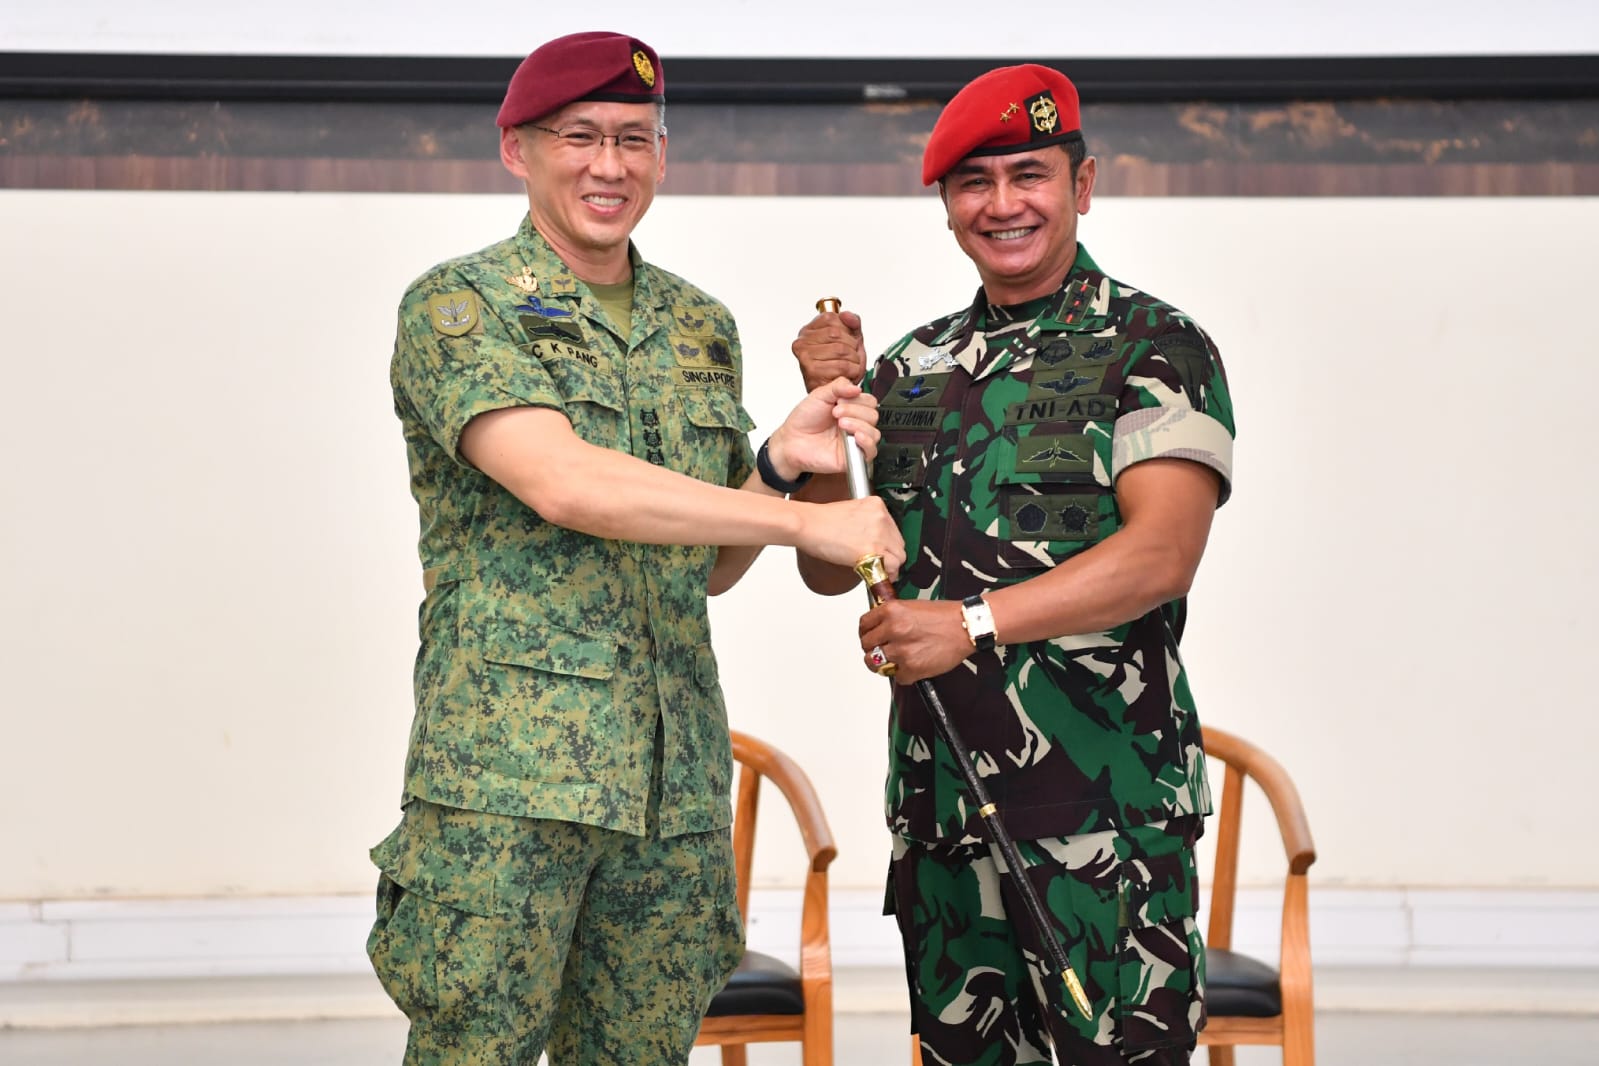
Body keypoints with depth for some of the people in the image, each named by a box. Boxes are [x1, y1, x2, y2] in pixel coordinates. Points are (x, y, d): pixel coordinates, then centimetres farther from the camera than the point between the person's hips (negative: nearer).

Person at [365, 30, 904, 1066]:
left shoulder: (703, 328, 15)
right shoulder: (457, 307, -3)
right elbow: (563, 485, -19)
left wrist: (782, 461, -1)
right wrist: (805, 519, -17)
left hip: (675, 779, 5)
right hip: (506, 772, -5)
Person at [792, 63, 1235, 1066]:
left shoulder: (1154, 348, -4)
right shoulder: (914, 365, 14)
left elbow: (1163, 552, -18)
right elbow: (832, 569, 13)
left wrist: (974, 621, -27)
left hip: (1106, 791, -5)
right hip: (939, 787, 6)